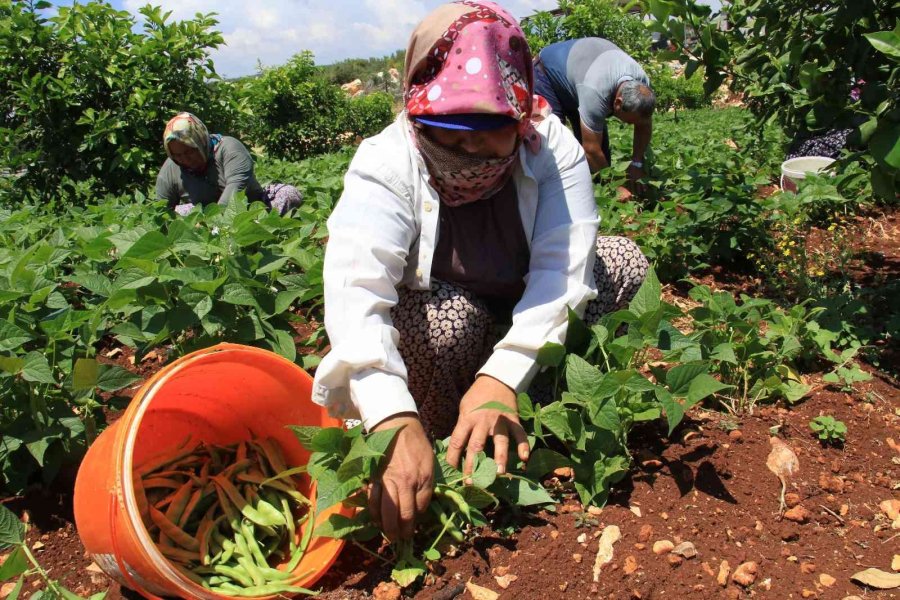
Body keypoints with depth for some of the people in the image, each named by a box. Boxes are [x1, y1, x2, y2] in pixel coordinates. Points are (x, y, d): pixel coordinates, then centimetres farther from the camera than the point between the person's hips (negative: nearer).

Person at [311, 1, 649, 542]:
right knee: (447, 315, -36)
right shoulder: (385, 166, -28)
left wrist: (502, 377, -46)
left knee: (625, 264, -17)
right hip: (433, 319, -2)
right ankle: (439, 438, -8)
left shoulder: (553, 147, -22)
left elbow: (562, 267, -30)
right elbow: (355, 287, -43)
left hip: (523, 322, 3)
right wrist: (394, 418, -58)